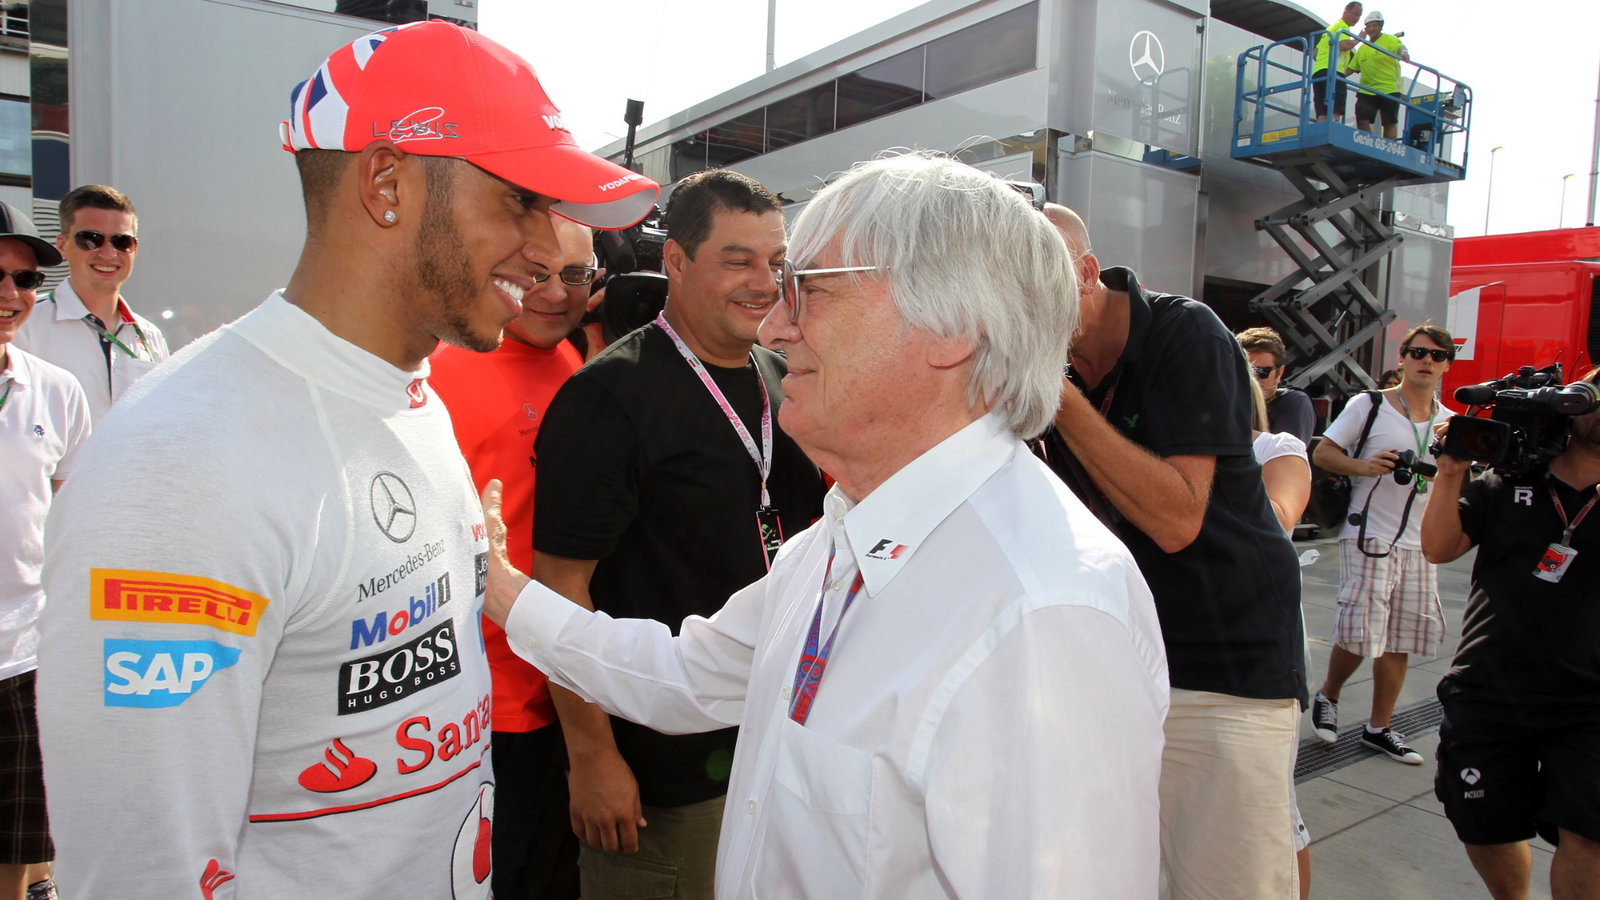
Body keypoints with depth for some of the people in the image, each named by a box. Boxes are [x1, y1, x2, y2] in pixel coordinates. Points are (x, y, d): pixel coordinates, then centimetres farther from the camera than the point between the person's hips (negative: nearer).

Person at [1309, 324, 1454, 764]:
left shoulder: (1450, 423, 11)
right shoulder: (1368, 405, -2)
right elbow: (1321, 452, -3)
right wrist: (1364, 467, -20)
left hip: (1418, 545, 5)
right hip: (1368, 536, -5)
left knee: (1399, 640, 8)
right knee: (1360, 633, -9)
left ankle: (1379, 728, 21)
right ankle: (1327, 697, 19)